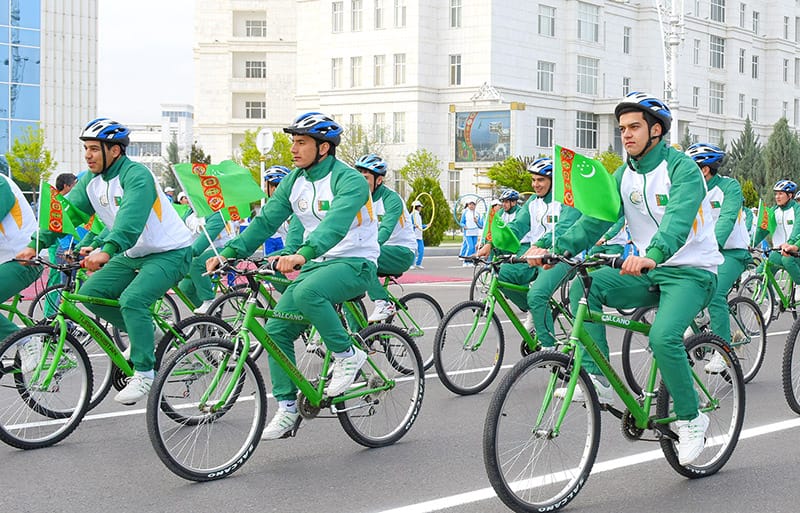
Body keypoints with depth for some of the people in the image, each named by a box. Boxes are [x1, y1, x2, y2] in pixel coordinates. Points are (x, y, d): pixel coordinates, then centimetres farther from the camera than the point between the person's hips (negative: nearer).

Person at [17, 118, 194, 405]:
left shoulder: (136, 175, -23)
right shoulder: (91, 182, 2)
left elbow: (131, 217, -38)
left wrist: (107, 250, -53)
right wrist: (35, 245, -12)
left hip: (170, 253, -9)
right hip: (133, 255, 9)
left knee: (131, 299, -27)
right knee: (90, 292, -5)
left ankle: (144, 374, -17)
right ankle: (139, 333, 14)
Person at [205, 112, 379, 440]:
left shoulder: (349, 180, -16)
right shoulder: (294, 181, 6)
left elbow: (336, 223, -33)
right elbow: (266, 220, 1)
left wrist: (303, 254, -49)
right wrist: (229, 252, -12)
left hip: (354, 262, -7)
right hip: (317, 264, 8)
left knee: (306, 292, -36)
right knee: (276, 329, -6)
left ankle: (347, 355, -17)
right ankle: (287, 410, 3)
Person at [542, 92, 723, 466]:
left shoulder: (682, 168, -14)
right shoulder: (624, 175, 7)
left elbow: (678, 220, -32)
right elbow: (596, 219, -3)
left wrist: (651, 255, -51)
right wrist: (558, 248, -20)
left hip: (691, 272, -7)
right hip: (648, 272, 7)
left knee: (663, 336, -31)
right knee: (585, 287, -18)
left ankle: (690, 419, -9)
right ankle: (598, 381, -17)